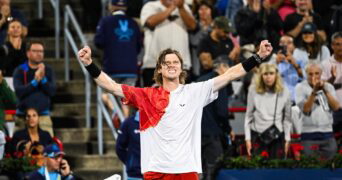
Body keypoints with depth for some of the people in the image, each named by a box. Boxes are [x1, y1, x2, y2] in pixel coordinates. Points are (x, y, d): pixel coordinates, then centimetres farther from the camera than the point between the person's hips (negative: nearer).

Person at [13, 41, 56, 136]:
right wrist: (35, 81, -18)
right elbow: (19, 91, -10)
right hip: (23, 115, -1)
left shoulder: (48, 70, 9)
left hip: (43, 115, 1)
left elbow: (52, 91, -1)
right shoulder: (20, 71, 3)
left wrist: (43, 79, -16)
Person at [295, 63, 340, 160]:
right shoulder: (301, 87, 1)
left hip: (328, 133, 3)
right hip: (309, 134, -3)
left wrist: (325, 90, -14)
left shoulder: (328, 87, 10)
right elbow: (305, 109, -12)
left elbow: (336, 107, -4)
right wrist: (314, 91, -20)